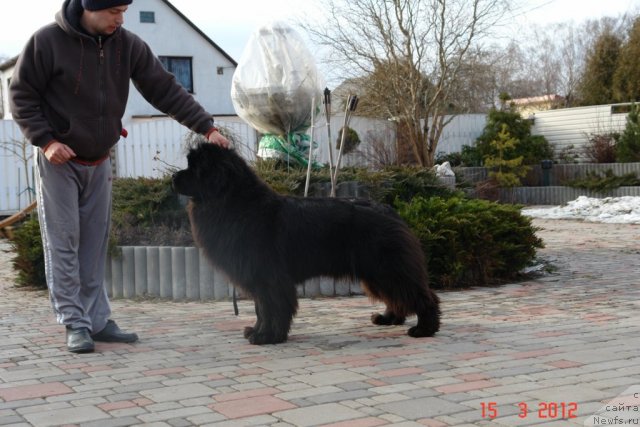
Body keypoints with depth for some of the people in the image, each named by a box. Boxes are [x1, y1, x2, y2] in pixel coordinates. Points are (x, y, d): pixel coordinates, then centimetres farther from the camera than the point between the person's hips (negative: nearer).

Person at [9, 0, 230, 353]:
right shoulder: (47, 41, -15)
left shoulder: (128, 45, -5)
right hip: (57, 160, -4)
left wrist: (206, 127, -10)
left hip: (98, 162, 4)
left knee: (95, 245, 7)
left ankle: (97, 320, 13)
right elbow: (21, 94, -8)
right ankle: (75, 324, 0)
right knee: (63, 244, -5)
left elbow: (165, 89, -3)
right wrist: (45, 140, -19)